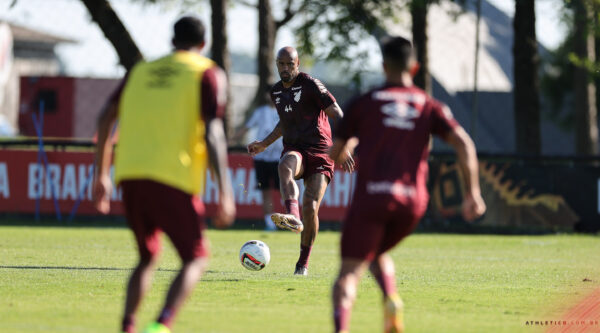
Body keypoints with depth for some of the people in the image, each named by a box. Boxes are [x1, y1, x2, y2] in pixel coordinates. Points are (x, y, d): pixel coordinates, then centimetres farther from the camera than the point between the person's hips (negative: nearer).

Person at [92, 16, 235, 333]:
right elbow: (213, 133, -6)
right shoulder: (208, 74, 6)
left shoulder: (141, 70, 20)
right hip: (173, 180, -5)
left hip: (130, 176, 5)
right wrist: (225, 193, -9)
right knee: (195, 258, 4)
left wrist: (102, 174, 20)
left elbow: (106, 118, 14)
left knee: (148, 258, 21)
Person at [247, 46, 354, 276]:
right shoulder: (276, 91, 15)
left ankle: (303, 263, 4)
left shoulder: (310, 85, -5)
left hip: (319, 152, -4)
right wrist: (264, 144, 24)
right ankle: (293, 218, -58)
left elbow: (337, 115, -8)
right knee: (285, 165, -36)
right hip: (294, 150, 4)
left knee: (310, 208, -14)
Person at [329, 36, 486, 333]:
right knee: (378, 253, 28)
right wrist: (472, 193, 2)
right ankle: (391, 299, -3)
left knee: (349, 272, -6)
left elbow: (335, 154, 15)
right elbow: (464, 144, 0)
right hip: (412, 201, 3)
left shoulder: (363, 104, 8)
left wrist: (346, 149, 39)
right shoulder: (430, 107, 13)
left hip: (371, 197, -3)